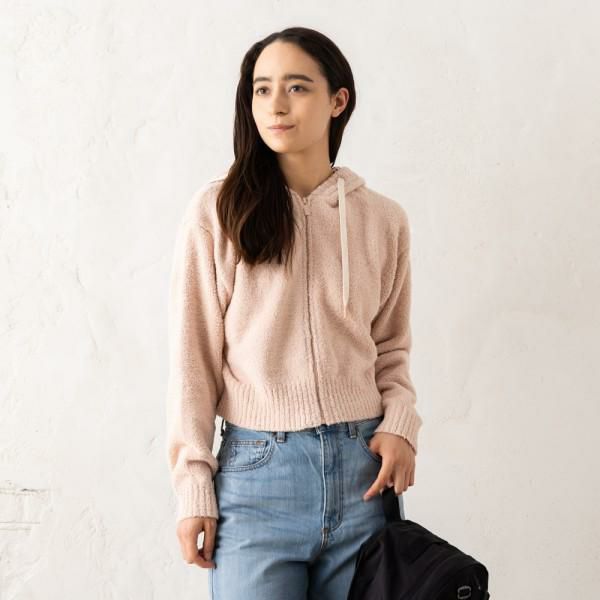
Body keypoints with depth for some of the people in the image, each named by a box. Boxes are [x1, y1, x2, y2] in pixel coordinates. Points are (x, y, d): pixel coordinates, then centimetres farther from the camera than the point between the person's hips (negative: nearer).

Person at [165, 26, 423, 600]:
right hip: (257, 468, -2)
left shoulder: (384, 219, 6)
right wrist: (193, 485, -4)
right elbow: (193, 358, -2)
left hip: (363, 467, 3)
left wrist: (399, 425, -2)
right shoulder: (216, 211, -2)